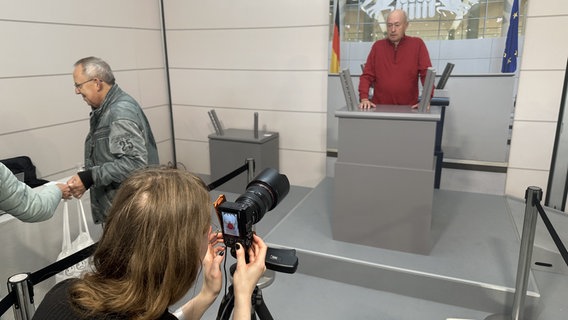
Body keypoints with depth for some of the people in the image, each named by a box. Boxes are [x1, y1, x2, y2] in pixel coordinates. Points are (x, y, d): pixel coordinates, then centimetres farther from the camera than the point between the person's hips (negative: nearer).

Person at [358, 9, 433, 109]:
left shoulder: (417, 44, 4)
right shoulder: (377, 46, 10)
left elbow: (427, 74, -1)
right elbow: (367, 76, 5)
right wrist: (364, 98, -10)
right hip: (380, 108, 1)